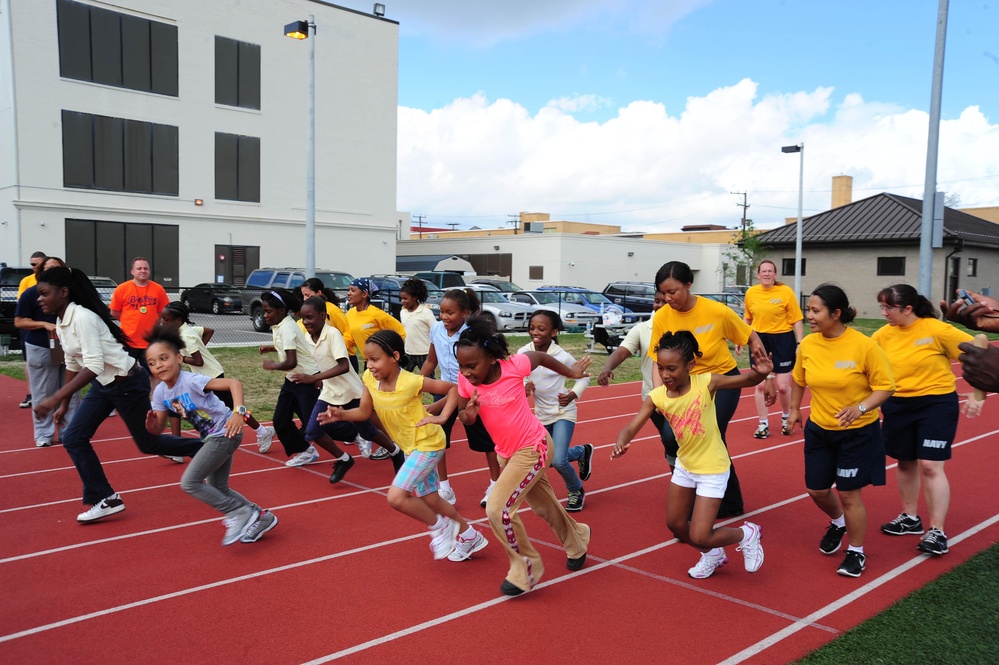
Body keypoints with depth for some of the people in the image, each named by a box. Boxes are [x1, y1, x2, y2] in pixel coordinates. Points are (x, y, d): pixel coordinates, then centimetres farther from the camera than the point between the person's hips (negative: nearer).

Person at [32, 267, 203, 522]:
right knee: (73, 438, 1)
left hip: (128, 383, -9)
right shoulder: (61, 323, 4)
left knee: (147, 443, 5)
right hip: (104, 384, 9)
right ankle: (105, 499, 9)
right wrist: (64, 403, 20)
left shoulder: (82, 318, -25)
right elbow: (73, 364, 16)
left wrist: (55, 398, -34)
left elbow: (93, 366, -32)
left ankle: (203, 450, 29)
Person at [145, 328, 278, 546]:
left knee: (189, 482, -12)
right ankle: (260, 517, 25)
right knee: (217, 489, 14)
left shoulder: (191, 381, -23)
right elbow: (159, 427, 5)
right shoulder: (160, 392, -1)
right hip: (211, 437, 9)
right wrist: (151, 425, -18)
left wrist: (238, 413, -42)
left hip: (225, 432, -9)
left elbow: (234, 383, -30)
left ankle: (239, 513, -4)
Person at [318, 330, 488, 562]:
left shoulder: (412, 382, -26)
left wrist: (442, 417, -25)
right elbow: (364, 412, 0)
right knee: (430, 501, 17)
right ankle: (469, 535, 37)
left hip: (427, 445, -8)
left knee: (396, 497, -19)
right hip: (411, 447, 8)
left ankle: (439, 527, 5)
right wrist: (341, 414, -17)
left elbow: (453, 388, -16)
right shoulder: (369, 378, -8)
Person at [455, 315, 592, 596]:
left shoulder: (514, 366, -26)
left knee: (498, 508, -16)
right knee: (544, 505, 24)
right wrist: (468, 414, -26)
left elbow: (541, 357, -5)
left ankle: (526, 568, 6)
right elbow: (462, 415, -2)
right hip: (506, 452, 6)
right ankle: (577, 540, 53)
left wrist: (570, 372, 11)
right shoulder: (465, 380, -15)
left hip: (533, 448, -6)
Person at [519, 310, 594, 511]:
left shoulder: (562, 356, -20)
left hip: (563, 412, -5)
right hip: (541, 413, 5)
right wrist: (524, 387, -24)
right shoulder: (523, 353, -12)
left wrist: (572, 395, -24)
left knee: (558, 460, -16)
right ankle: (583, 451, 44)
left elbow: (583, 377, -7)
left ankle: (577, 492, 17)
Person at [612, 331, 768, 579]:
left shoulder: (706, 382, -23)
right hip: (684, 466, 5)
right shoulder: (656, 397, -14)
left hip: (713, 469, -5)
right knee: (675, 525, 18)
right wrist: (621, 443, -40)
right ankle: (713, 554, 47)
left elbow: (748, 380, -13)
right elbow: (631, 428, -17)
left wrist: (761, 372, -37)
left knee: (699, 537, -7)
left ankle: (746, 534, 22)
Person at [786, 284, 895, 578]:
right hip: (819, 430, 5)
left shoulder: (864, 346, -21)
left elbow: (885, 386, -14)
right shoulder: (807, 345, -8)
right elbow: (799, 380, 12)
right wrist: (794, 410, 17)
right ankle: (838, 523, 46)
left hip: (858, 433, -4)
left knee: (849, 494, 2)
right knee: (817, 490, 12)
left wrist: (861, 408, -30)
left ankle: (856, 552, 26)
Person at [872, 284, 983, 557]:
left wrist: (976, 395, -11)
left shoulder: (937, 330, -16)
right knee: (905, 463, 14)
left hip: (936, 404, -5)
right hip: (897, 405, 5)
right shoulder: (883, 334, -4)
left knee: (930, 465, -7)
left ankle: (937, 532, 5)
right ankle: (910, 518, 33)